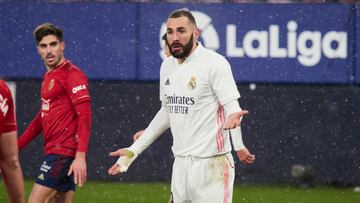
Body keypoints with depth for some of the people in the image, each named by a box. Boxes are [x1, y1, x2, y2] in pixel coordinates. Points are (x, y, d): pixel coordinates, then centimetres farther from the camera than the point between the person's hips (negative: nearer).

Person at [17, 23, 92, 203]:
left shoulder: (72, 75, -9)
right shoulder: (49, 77, 19)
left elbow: (84, 116, -18)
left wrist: (80, 156, -27)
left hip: (63, 152, -9)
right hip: (55, 152, 9)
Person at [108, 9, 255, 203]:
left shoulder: (215, 63, -11)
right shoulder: (167, 65, 12)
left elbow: (232, 108, -18)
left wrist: (239, 145, -39)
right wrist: (133, 150, 23)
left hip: (211, 164, -7)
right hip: (181, 163, 7)